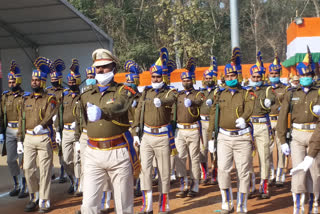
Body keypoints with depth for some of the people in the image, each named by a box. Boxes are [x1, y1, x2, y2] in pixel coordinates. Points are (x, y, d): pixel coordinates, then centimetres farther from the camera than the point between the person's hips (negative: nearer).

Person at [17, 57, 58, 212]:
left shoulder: (50, 99, -1)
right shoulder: (26, 99, 12)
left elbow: (50, 114, -17)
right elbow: (21, 121, 13)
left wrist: (41, 126, -34)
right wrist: (20, 140, 9)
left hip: (44, 138, -4)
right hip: (28, 138, 4)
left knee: (45, 171, 0)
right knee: (28, 168, 2)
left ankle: (44, 201, 8)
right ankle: (34, 197, 21)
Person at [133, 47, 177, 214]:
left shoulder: (169, 92, -2)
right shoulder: (146, 92, 10)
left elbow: (171, 100, -27)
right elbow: (139, 112, 10)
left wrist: (161, 101, -50)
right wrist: (135, 133, 4)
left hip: (163, 136, -3)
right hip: (146, 136, 3)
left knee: (164, 171, 3)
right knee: (145, 169, -1)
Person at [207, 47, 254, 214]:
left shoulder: (247, 94, 3)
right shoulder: (220, 96, 11)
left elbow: (249, 108, -17)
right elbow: (213, 117, 12)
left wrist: (243, 118, -38)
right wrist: (210, 138, 8)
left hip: (242, 137, -2)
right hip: (224, 137, 2)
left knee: (243, 172, 2)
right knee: (223, 170, -6)